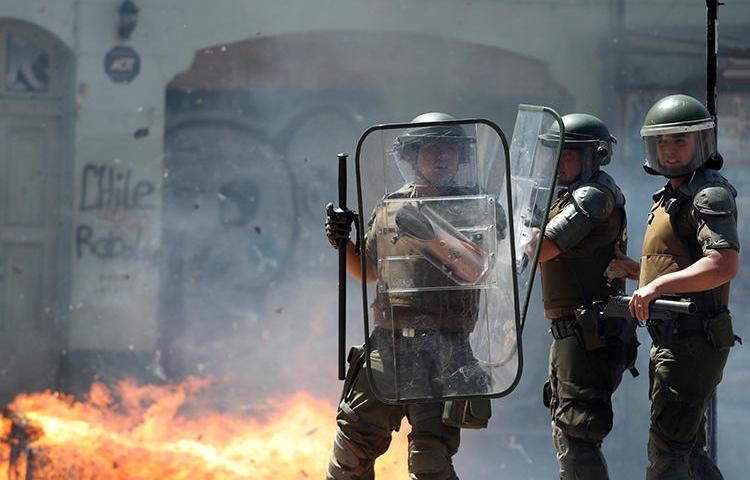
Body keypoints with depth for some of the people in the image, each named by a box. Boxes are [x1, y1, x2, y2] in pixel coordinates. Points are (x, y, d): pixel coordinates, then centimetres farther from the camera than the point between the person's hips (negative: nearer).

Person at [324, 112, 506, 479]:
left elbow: (476, 269, -14)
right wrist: (343, 243, 5)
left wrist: (431, 235, -23)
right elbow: (369, 271, 24)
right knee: (353, 442, 6)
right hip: (387, 344, 4)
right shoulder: (391, 207, 13)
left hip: (443, 351, -4)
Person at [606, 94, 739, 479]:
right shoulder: (670, 196, 19)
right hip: (672, 340, 10)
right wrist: (634, 269, 16)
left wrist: (658, 285, -31)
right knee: (687, 449, 16)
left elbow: (724, 265, -27)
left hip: (693, 342, -10)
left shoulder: (710, 194, -12)